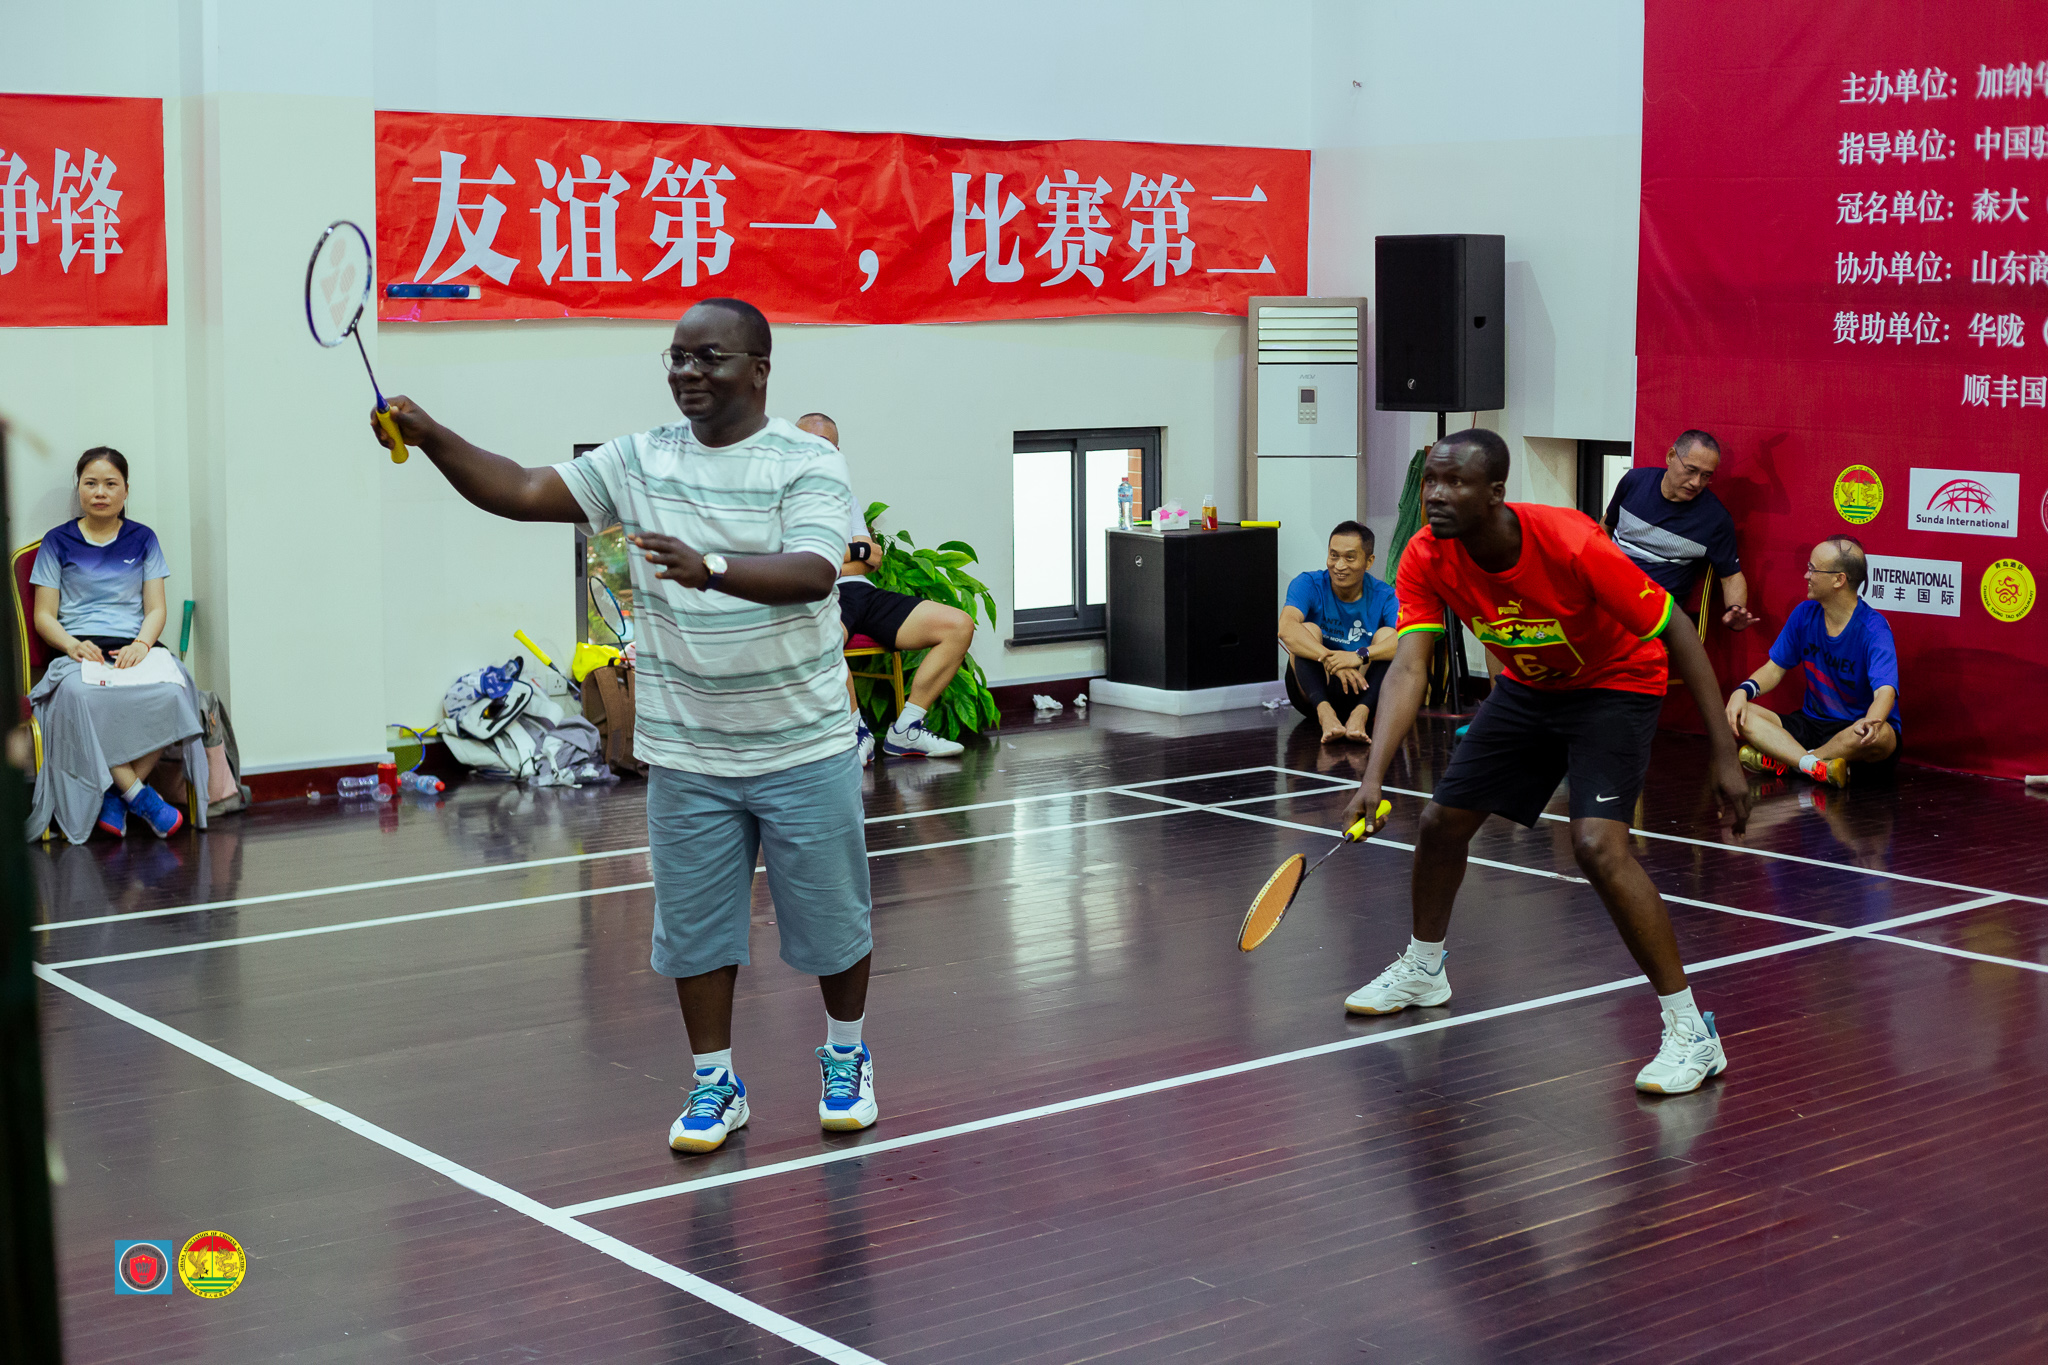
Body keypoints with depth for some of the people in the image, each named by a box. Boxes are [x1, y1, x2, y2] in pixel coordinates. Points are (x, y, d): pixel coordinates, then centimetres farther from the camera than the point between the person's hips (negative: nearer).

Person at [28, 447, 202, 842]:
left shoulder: (143, 539, 18)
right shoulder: (58, 542, 14)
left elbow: (156, 608, 11)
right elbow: (44, 616, 9)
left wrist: (142, 643, -11)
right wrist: (72, 645, -12)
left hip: (134, 649, 1)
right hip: (79, 651, -1)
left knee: (170, 694, -35)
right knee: (79, 696, -39)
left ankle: (116, 796, -22)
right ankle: (139, 796, -30)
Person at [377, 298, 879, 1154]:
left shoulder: (808, 464, -9)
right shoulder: (639, 460, 4)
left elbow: (812, 573, -26)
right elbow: (524, 493, 0)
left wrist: (709, 567, -42)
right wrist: (431, 437, -15)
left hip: (804, 752, -3)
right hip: (686, 755, 3)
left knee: (831, 920, 9)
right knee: (694, 926, 8)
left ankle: (846, 1058, 33)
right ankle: (714, 1084, 24)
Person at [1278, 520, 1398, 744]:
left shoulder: (1384, 597, -7)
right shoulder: (1308, 584, -9)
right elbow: (1286, 628, -30)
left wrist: (1360, 656, -43)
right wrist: (1329, 659, -44)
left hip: (1364, 693, 1)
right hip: (1313, 692, 0)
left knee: (1386, 634, -20)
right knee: (1308, 630, -23)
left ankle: (1360, 714, -42)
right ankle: (1325, 713, -46)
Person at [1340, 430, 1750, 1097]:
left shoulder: (1571, 543, -35)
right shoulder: (1426, 559, -20)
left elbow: (1675, 629, -26)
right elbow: (1408, 668, -27)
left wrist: (1724, 754, -27)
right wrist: (1373, 777, -43)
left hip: (1615, 685, -6)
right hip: (1528, 686, 6)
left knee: (1597, 843, -26)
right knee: (1443, 818, 10)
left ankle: (1690, 1030, -16)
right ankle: (1423, 968, 39)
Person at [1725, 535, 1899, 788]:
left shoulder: (1873, 628, -18)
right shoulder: (1805, 614, 2)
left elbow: (1885, 691, -31)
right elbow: (1776, 667, 11)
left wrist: (1870, 723, -55)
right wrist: (1744, 690, -11)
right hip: (1813, 724, 6)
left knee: (1878, 735, -41)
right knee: (1738, 714, -16)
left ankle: (1780, 761, -25)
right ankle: (1818, 767, -36)